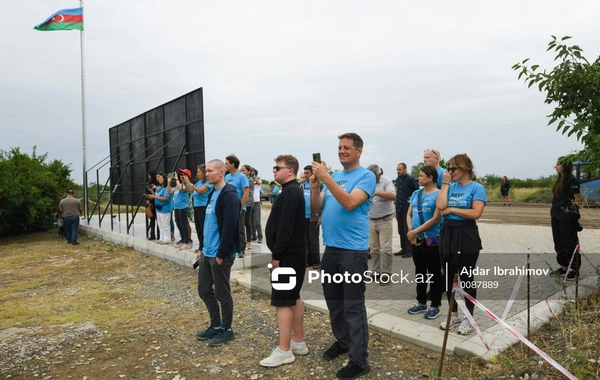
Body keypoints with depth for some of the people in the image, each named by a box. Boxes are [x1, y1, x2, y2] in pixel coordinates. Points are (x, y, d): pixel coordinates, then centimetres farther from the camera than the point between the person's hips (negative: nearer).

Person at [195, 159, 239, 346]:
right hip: (207, 253, 9)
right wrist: (202, 248, 17)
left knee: (222, 293, 4)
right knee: (204, 290, 15)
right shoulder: (212, 194, 13)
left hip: (220, 255, -9)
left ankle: (227, 329, 21)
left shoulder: (229, 196, -16)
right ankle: (216, 326, 30)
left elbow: (229, 227, -21)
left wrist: (221, 254, -20)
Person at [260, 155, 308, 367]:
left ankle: (284, 351, 5)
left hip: (287, 255, -11)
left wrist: (276, 255, -19)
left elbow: (285, 228, -24)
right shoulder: (294, 190, 15)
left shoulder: (289, 192, -17)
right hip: (294, 254, 11)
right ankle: (299, 343, 25)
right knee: (293, 299, 15)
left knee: (282, 302, -4)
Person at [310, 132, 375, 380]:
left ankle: (359, 360, 10)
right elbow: (317, 209, 7)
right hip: (330, 248, 7)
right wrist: (314, 186, -10)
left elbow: (349, 203, -23)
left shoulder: (366, 176, -7)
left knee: (353, 306, -1)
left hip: (353, 250, -7)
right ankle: (342, 341, 37)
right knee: (333, 301, 18)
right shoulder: (333, 176, 12)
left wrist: (326, 178, -24)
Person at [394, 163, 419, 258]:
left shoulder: (410, 179, -9)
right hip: (399, 208, 7)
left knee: (407, 230, -4)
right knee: (401, 230, 12)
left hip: (407, 208, -7)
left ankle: (410, 250, 3)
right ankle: (403, 249, 21)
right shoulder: (397, 180, 12)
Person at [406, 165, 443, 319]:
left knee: (434, 273, 5)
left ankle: (435, 305, 17)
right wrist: (411, 231, -6)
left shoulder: (438, 194, -10)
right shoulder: (416, 194, 9)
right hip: (417, 239, 6)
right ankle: (421, 302, 28)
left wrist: (415, 231, -14)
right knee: (419, 272, 15)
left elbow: (436, 219, -15)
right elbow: (409, 214, 11)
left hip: (432, 239, -6)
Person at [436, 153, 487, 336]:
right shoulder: (450, 187, 8)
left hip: (466, 236, -5)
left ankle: (468, 319, 20)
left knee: (466, 278, 5)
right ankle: (454, 315, 27)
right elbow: (440, 205, -9)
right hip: (447, 234, 5)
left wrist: (451, 209, -10)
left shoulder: (477, 188, -6)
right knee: (448, 277, 11)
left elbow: (476, 213, -18)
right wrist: (445, 183, -4)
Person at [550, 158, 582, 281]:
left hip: (568, 217, -8)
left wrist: (573, 214, -15)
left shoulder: (571, 180, -11)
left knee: (570, 243, -1)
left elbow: (578, 199, -12)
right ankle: (563, 267, 23)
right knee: (559, 243, 13)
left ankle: (574, 269, 9)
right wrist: (553, 215, 16)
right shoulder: (559, 180, 13)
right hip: (557, 216, 8)